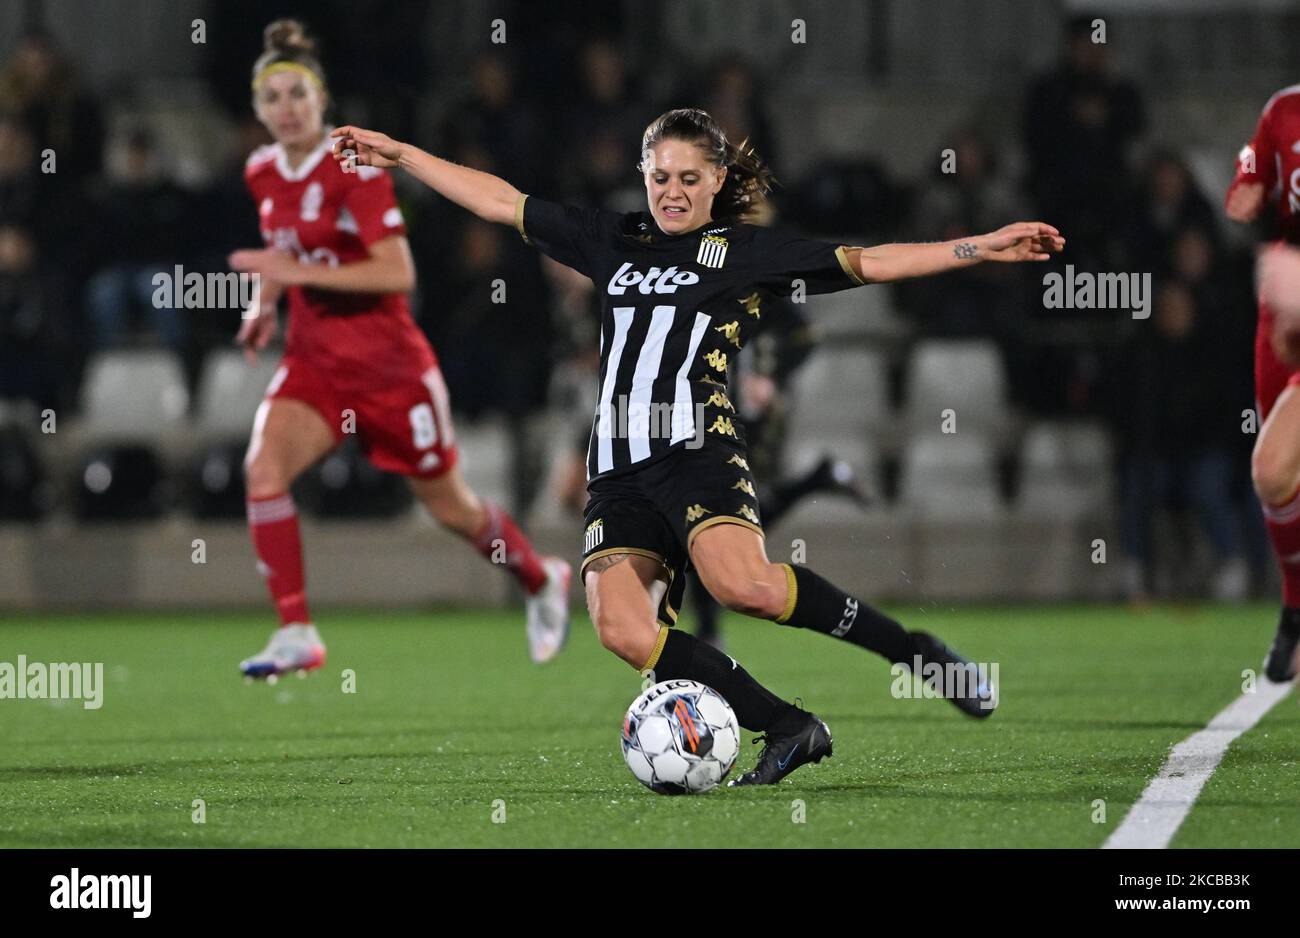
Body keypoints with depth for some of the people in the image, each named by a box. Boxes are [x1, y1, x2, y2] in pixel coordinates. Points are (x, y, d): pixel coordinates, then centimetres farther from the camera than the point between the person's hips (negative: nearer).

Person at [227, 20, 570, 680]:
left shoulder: (354, 171, -17)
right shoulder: (263, 173, 4)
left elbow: (398, 273, -24)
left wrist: (298, 272, -27)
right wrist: (266, 303, 7)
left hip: (389, 364, -5)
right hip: (314, 363, 5)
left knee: (450, 507, 10)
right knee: (263, 466, -23)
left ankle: (542, 581, 40)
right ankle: (296, 634, -21)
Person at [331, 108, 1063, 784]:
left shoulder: (748, 252, 10)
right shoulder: (612, 242, 22)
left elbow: (868, 263, 6)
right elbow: (501, 203, 27)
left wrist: (978, 249, -3)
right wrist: (398, 154, 27)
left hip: (696, 444, -5)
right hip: (619, 463, 5)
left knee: (745, 585, -32)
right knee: (623, 629, -18)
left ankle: (918, 654, -16)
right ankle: (789, 730, -10)